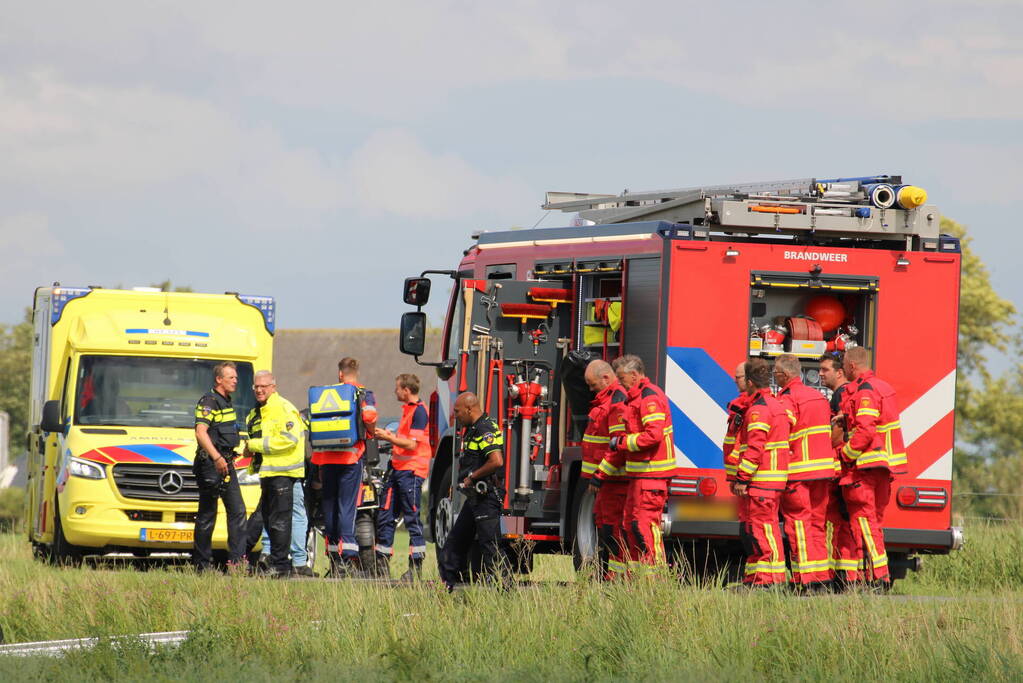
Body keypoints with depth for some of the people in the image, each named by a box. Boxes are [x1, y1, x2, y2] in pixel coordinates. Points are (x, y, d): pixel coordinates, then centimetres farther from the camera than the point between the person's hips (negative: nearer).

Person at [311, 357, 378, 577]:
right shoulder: (363, 393, 1)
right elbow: (369, 416, -16)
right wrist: (372, 434, 4)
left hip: (326, 457, 3)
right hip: (351, 455, -3)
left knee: (329, 507, 9)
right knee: (347, 508, -6)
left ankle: (333, 557, 11)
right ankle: (347, 559, -16)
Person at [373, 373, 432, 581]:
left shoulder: (419, 411, -13)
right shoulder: (407, 409, 17)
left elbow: (412, 444, -19)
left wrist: (388, 438, -12)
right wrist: (392, 436, 11)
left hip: (412, 470, -10)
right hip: (397, 468, 10)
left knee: (412, 518, -7)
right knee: (385, 516, 9)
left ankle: (416, 566, -5)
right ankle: (382, 563, 13)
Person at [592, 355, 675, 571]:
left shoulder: (650, 397, -12)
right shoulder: (634, 399, 22)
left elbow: (654, 435, -24)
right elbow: (622, 439, 26)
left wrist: (622, 442, -13)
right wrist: (602, 473, 25)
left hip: (651, 473, -11)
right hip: (639, 474, 11)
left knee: (645, 523, -13)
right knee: (631, 523, 11)